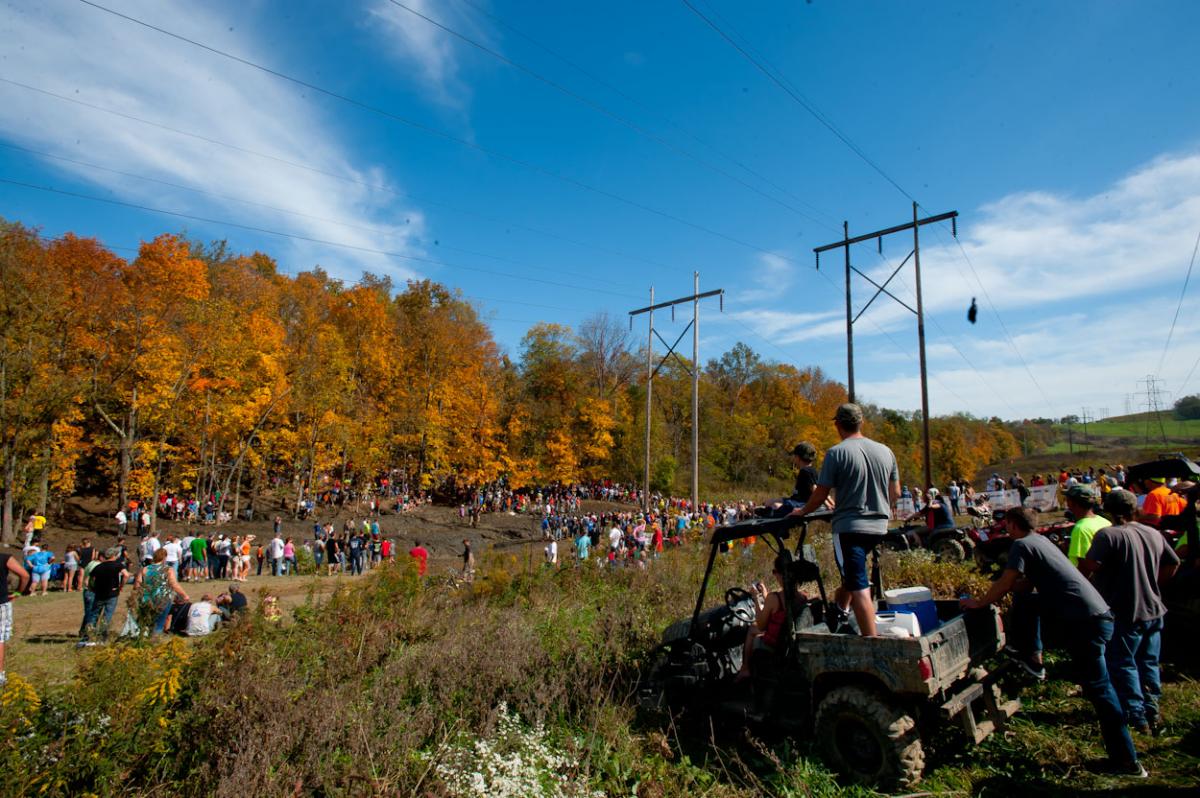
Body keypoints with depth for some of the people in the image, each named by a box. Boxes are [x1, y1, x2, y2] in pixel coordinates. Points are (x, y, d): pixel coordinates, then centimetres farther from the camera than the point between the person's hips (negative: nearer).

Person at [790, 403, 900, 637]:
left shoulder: (836, 453, -11)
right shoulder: (885, 451, 7)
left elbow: (820, 495, -10)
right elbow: (895, 493, 15)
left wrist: (802, 512, 8)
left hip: (849, 527, -6)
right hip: (878, 526, 7)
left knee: (859, 588, -5)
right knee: (853, 573, 27)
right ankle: (841, 608, 41)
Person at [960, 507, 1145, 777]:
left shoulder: (1021, 545, -10)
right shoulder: (1040, 541, 17)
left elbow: (1004, 585, -12)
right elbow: (1025, 584, 21)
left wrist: (978, 603, 1)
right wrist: (992, 594, 17)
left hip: (1086, 620, -9)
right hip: (1094, 614, 9)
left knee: (1098, 688, -2)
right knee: (1025, 602, 18)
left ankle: (1127, 761, 4)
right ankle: (1032, 658, 24)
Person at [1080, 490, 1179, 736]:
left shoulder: (1108, 535, -19)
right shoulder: (1154, 534, 4)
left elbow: (1090, 566, -29)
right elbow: (1173, 564, 15)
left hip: (1124, 613, -7)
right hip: (1153, 610, 7)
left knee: (1123, 665, 5)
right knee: (1149, 663, 18)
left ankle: (1136, 718, 7)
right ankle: (1152, 714, 25)